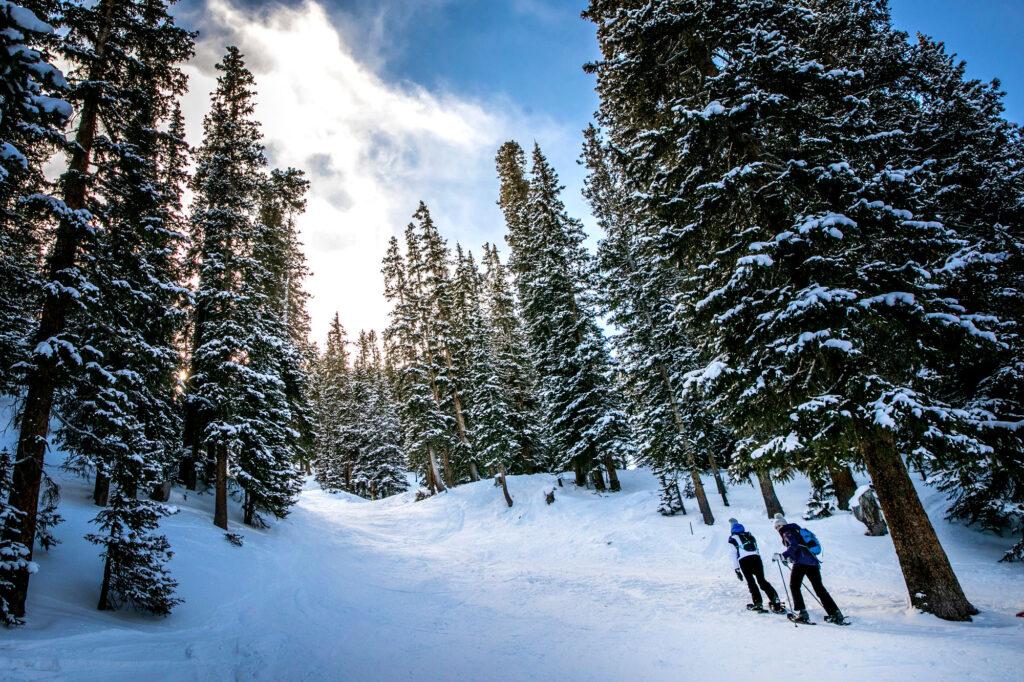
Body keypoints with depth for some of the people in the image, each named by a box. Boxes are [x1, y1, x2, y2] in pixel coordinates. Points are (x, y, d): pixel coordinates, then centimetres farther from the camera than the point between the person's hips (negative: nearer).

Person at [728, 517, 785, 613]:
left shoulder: (733, 538, 10)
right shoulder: (749, 535, 26)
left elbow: (734, 554, 4)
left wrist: (736, 569, 5)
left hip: (744, 560, -4)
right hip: (756, 558, 4)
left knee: (751, 582, 6)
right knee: (762, 580, 8)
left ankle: (758, 603, 3)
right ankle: (775, 601, -4)